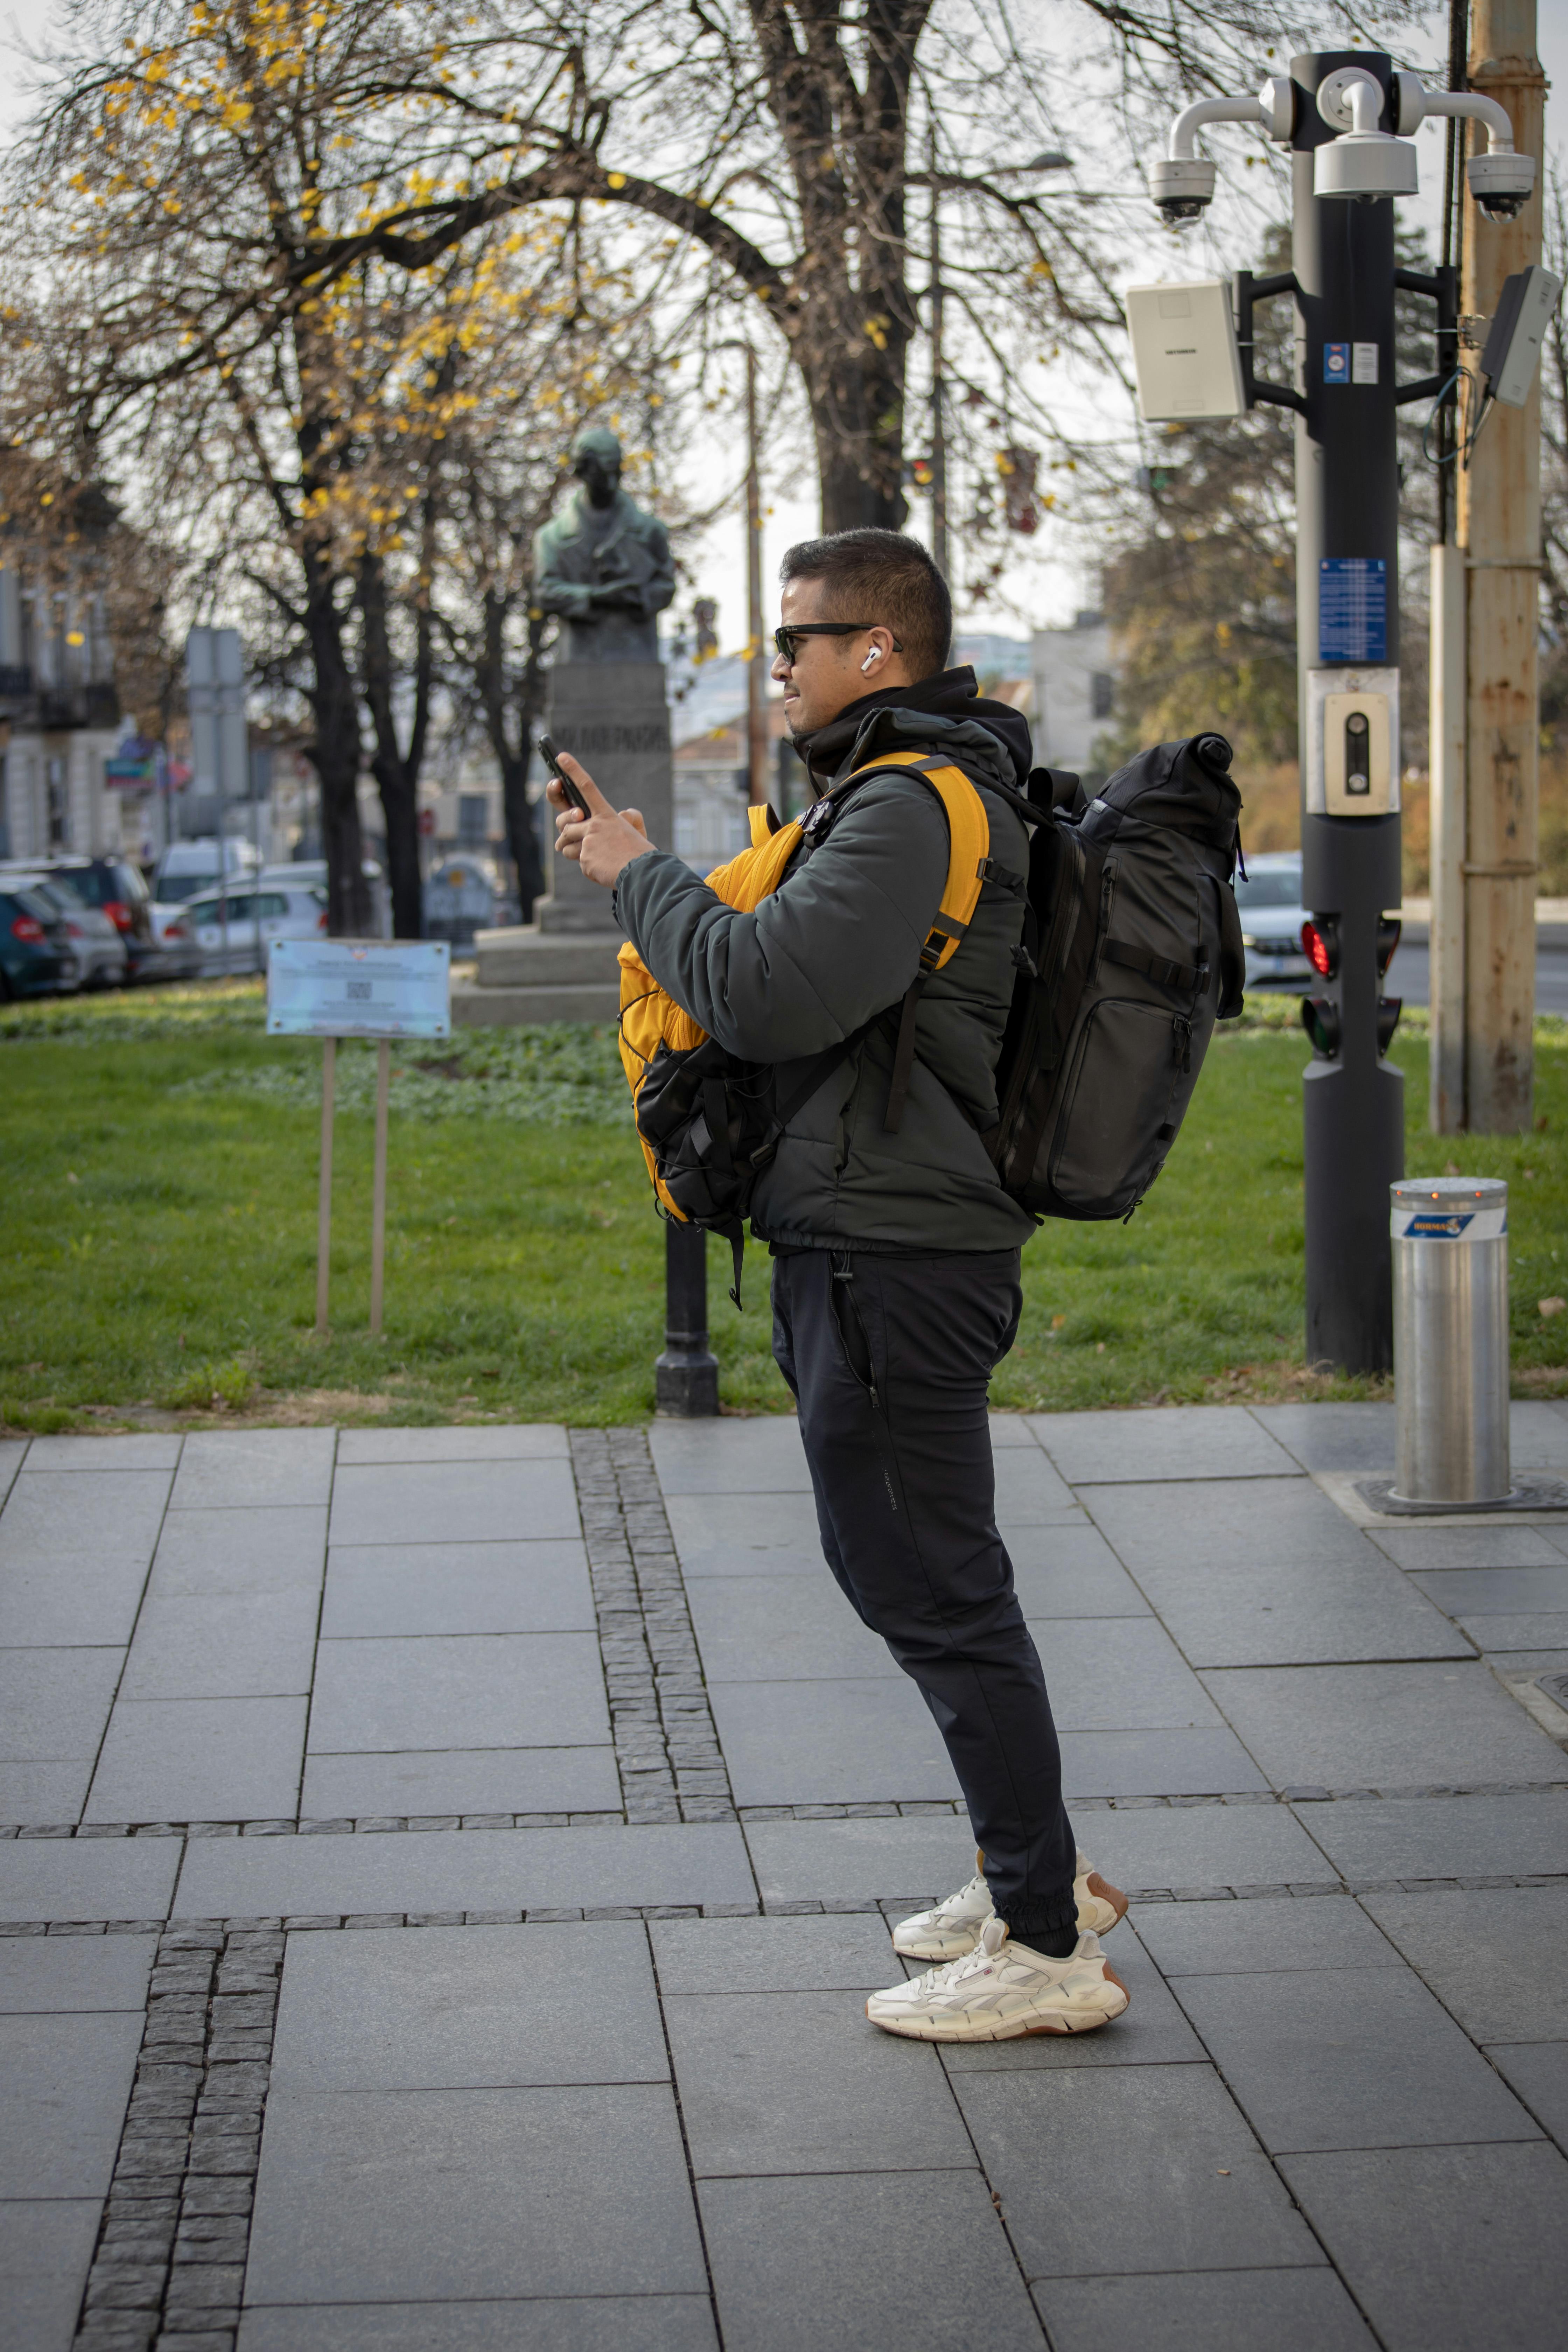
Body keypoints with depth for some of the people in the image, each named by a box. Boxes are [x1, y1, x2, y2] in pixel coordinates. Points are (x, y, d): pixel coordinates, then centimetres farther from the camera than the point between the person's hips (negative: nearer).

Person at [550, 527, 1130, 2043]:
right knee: (904, 1568, 19)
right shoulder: (910, 792, 17)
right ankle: (1037, 1870, 30)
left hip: (892, 1263, -11)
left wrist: (637, 875, -14)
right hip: (874, 1248, 11)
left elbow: (771, 995, -28)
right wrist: (639, 861, 13)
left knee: (936, 1591, -4)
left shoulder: (911, 807, -18)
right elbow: (800, 965, 22)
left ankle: (1047, 1949, 4)